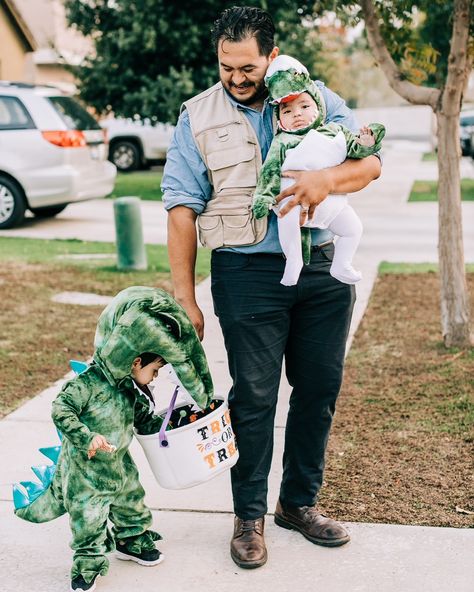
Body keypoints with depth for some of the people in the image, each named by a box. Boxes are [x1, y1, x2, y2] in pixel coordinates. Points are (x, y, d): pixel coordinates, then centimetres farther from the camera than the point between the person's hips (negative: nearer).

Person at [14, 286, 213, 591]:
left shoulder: (131, 391, 1)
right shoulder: (89, 383, -26)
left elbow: (144, 422, 13)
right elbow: (61, 410, -29)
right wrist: (87, 437, -34)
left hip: (119, 462, 8)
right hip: (85, 465, -8)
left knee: (131, 500, 22)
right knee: (88, 515, 0)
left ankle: (132, 542, 46)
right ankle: (88, 566, 17)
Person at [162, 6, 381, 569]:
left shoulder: (314, 96, 7)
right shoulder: (198, 117, 3)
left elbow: (370, 160, 1)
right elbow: (183, 209, 0)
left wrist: (326, 179, -23)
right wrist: (185, 299, -5)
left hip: (323, 268, 3)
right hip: (250, 273, -2)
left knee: (320, 388, 9)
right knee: (254, 395, 1)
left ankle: (299, 502, 28)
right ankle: (249, 516, 18)